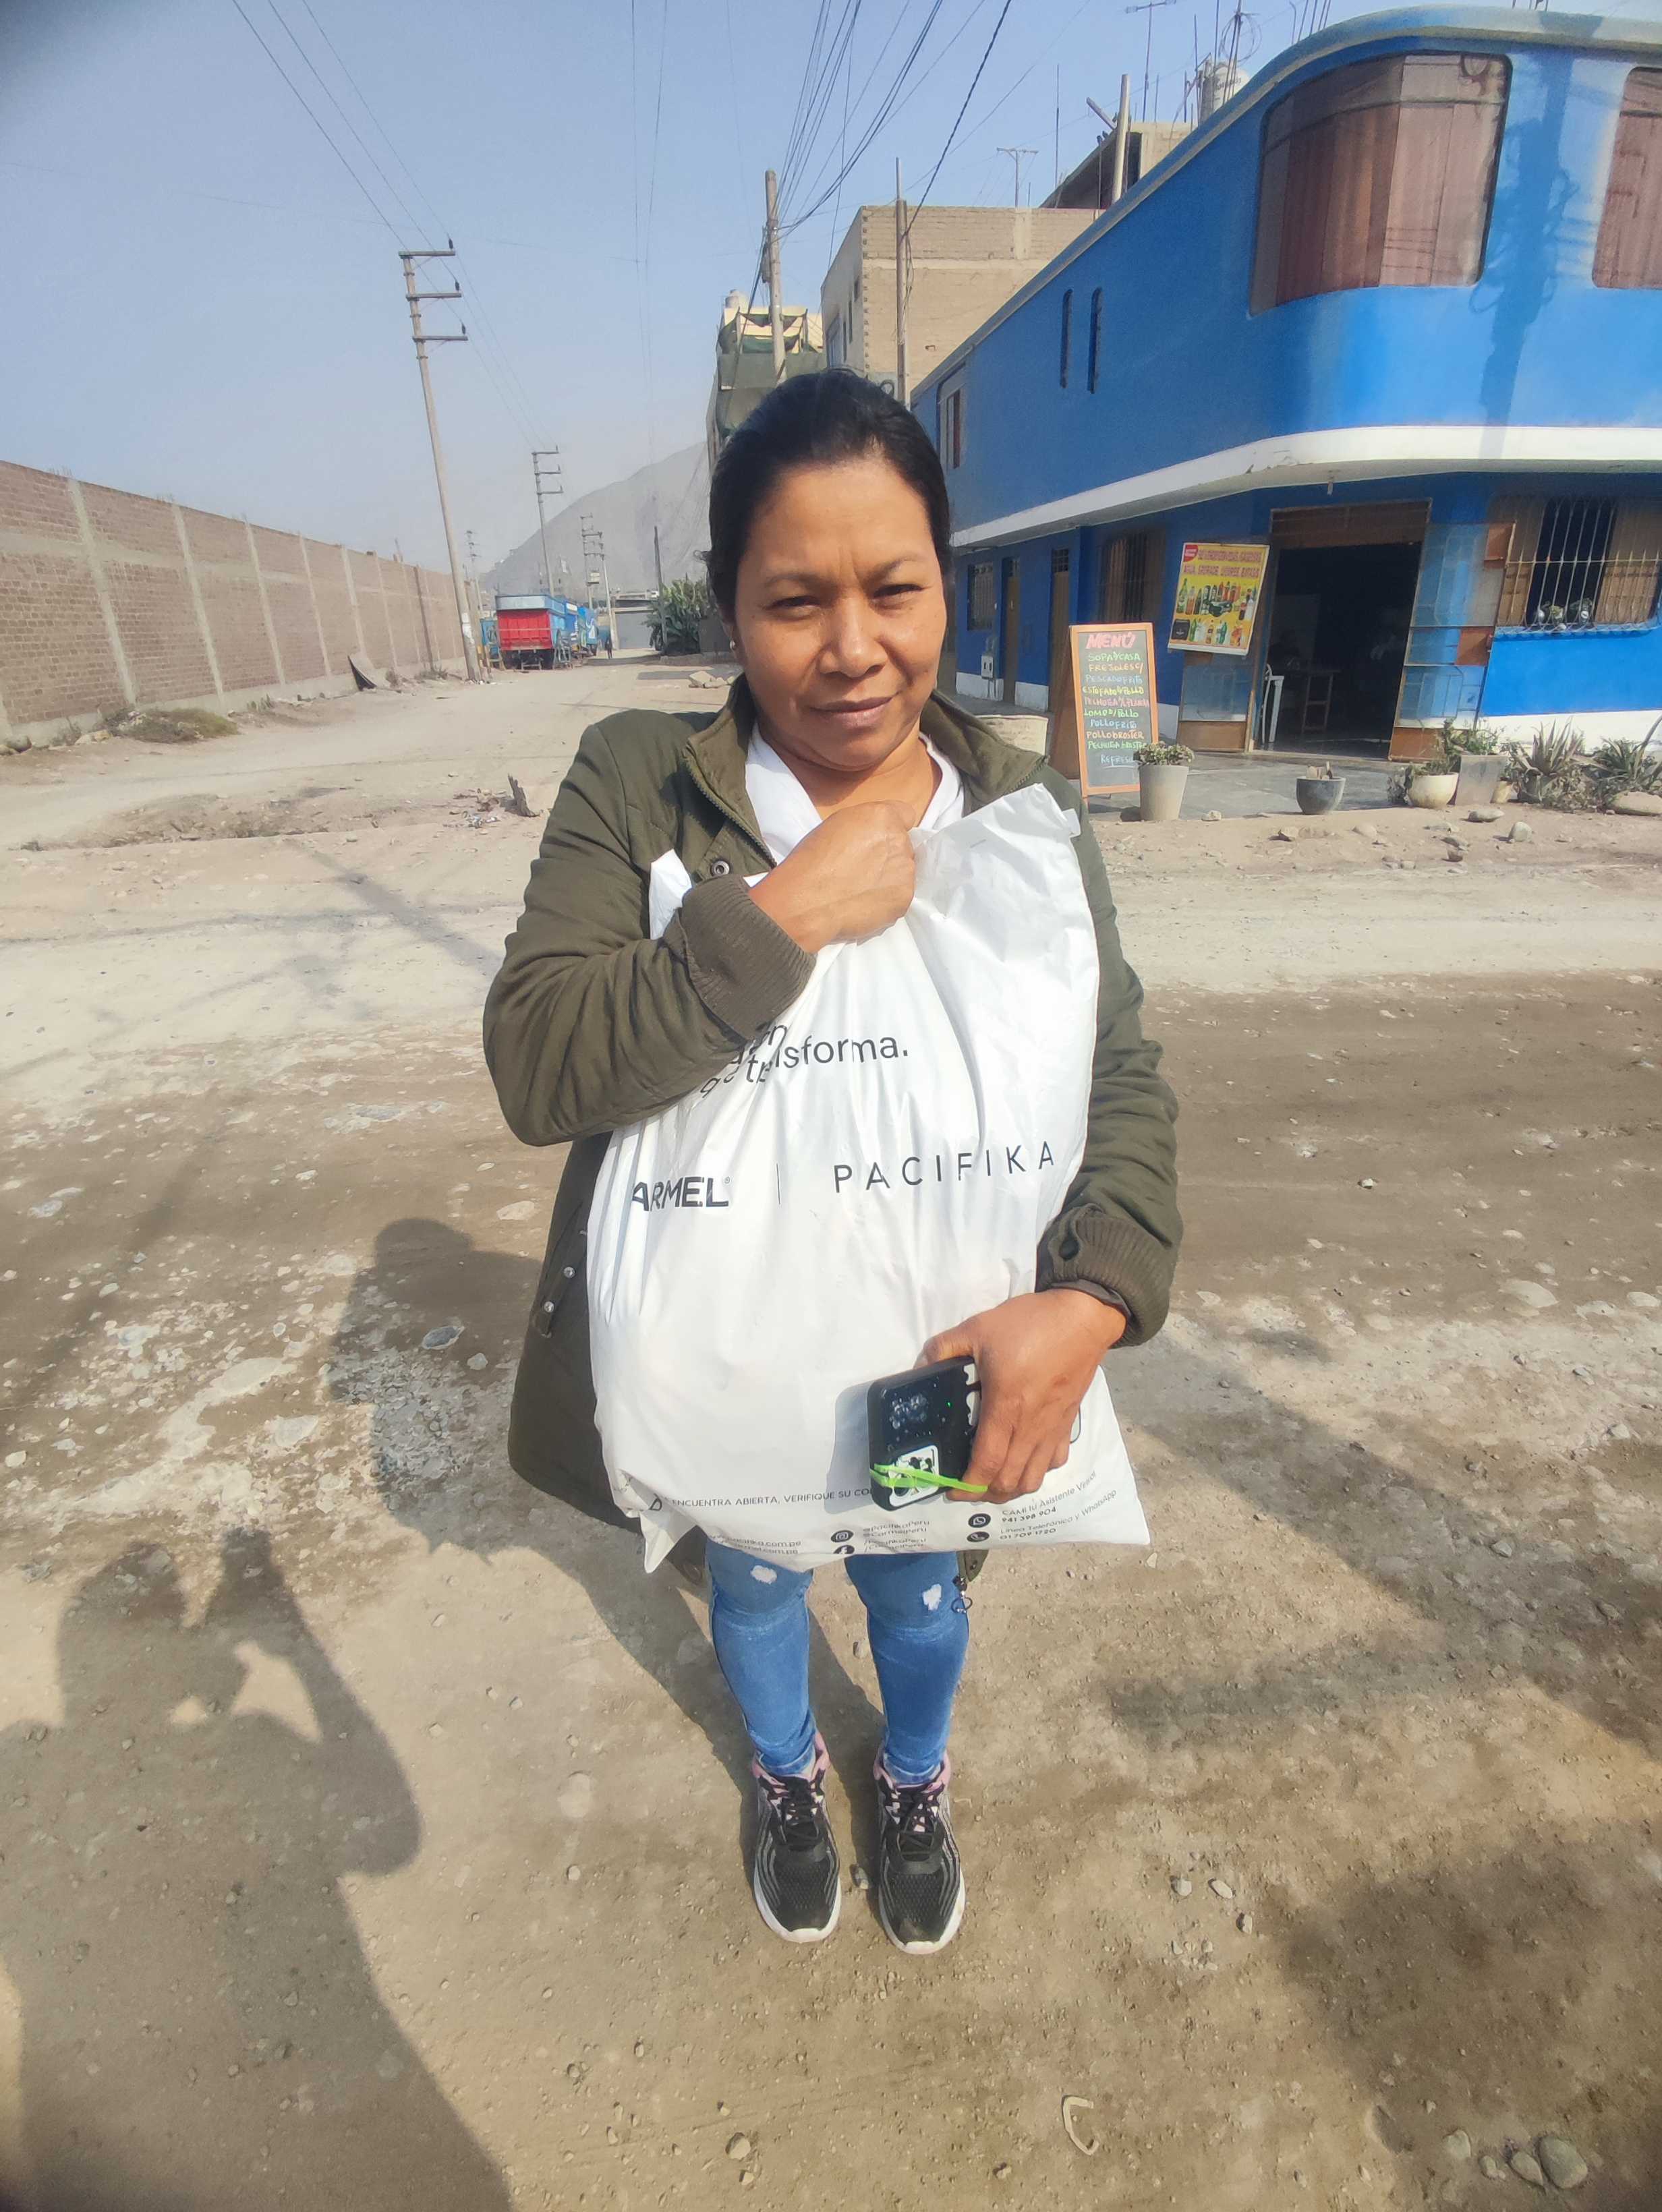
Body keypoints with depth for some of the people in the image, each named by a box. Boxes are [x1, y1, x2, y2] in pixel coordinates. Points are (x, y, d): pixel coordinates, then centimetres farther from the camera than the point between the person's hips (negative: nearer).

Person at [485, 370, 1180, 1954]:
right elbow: (534, 1063, -25)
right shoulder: (636, 784, -16)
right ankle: (786, 1776, 65)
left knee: (919, 1594, 29)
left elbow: (1125, 1080, -9)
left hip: (948, 1354, 2)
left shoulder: (1025, 809, -10)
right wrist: (788, 912, -32)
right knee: (752, 1586, 29)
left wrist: (1093, 1301, -26)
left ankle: (915, 1785, 66)